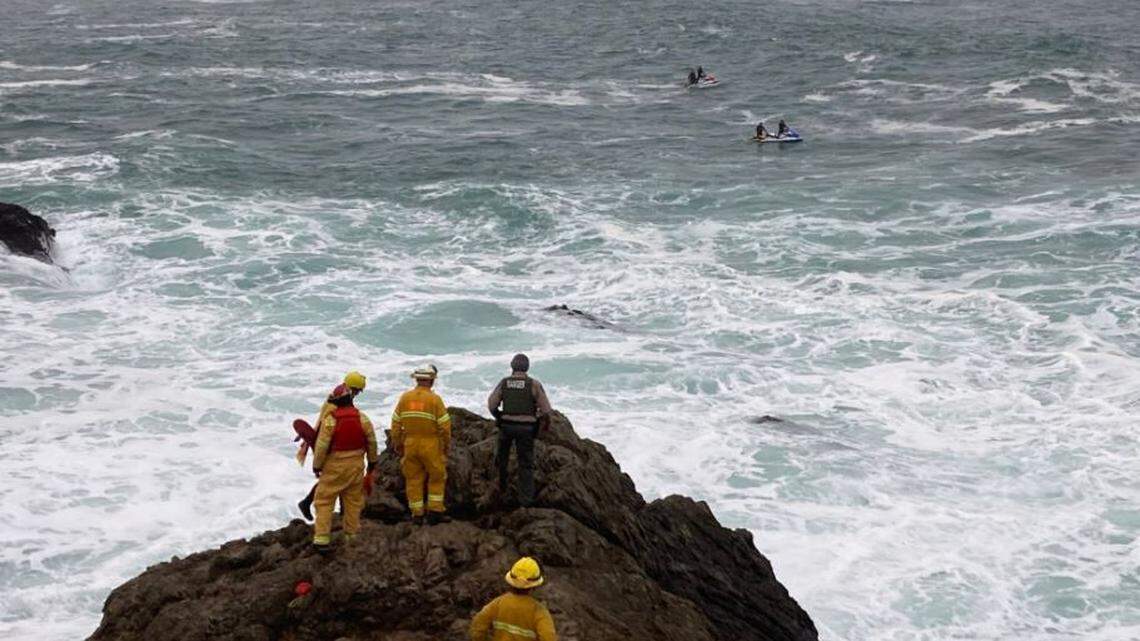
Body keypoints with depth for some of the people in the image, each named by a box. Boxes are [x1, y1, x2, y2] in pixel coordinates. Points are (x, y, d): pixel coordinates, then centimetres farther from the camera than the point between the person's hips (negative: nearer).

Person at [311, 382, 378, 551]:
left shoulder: (330, 420, -15)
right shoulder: (362, 418, -4)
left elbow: (321, 445, -12)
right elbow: (371, 441, 4)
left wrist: (316, 465, 1)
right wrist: (372, 461, 19)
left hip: (334, 466, -3)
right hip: (356, 465, 3)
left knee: (324, 500, 4)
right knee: (353, 501, 16)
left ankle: (322, 538, -3)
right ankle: (352, 534, 23)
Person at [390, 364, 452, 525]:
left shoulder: (405, 397, -1)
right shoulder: (435, 399, -12)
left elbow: (396, 423, 3)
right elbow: (444, 425, -11)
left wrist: (397, 445, 13)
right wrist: (447, 445, 4)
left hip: (410, 445, 3)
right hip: (431, 445, -3)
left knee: (413, 479, 12)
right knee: (437, 477, 12)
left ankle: (417, 514, 14)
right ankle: (434, 512, 9)